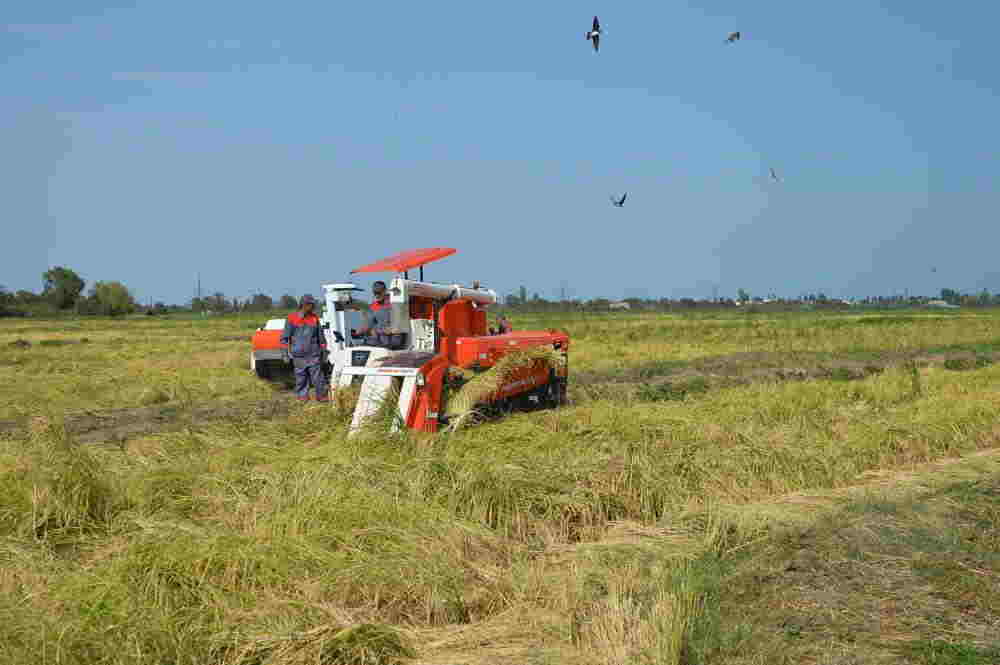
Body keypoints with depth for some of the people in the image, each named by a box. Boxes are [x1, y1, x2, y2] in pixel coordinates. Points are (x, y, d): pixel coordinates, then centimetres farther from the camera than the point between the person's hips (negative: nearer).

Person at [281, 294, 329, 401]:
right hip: (299, 355, -1)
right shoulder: (292, 318, 2)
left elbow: (320, 336, 18)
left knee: (317, 376, -2)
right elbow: (285, 336, 4)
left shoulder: (314, 318, 11)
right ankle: (302, 395, 14)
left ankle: (322, 395, 3)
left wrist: (324, 350, 16)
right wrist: (286, 352, -1)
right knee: (301, 377, 4)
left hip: (313, 355, 2)